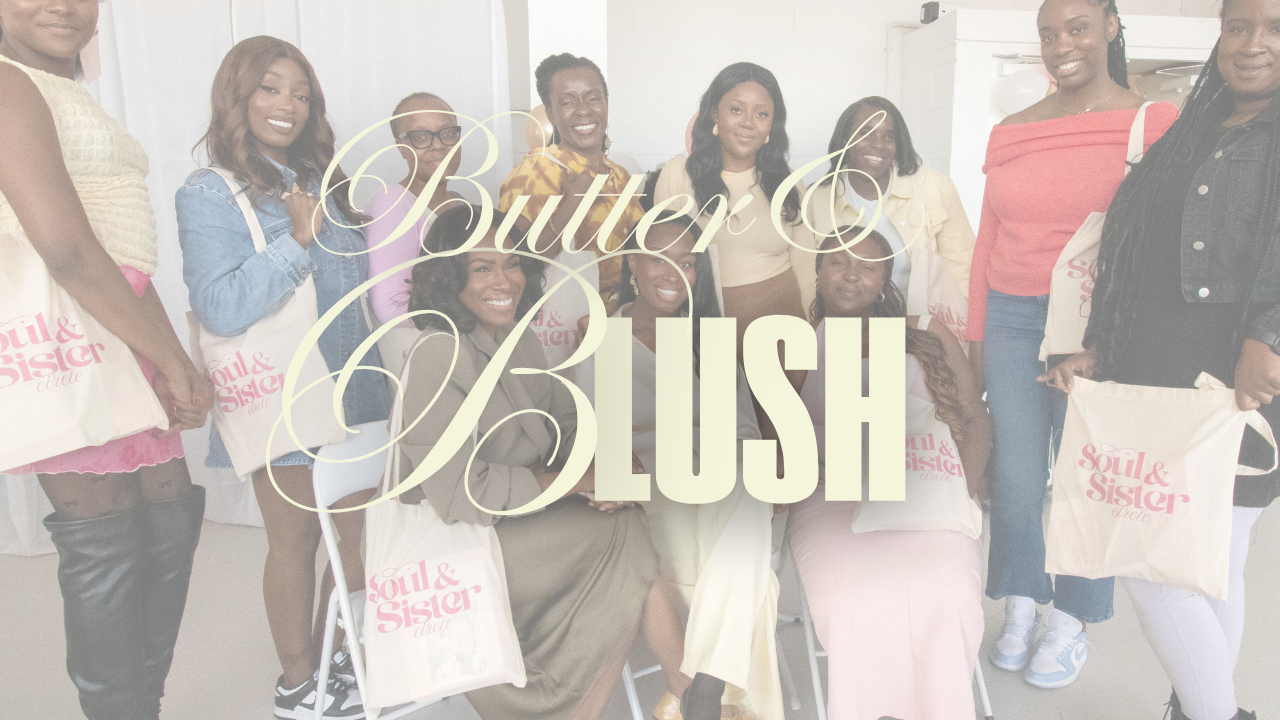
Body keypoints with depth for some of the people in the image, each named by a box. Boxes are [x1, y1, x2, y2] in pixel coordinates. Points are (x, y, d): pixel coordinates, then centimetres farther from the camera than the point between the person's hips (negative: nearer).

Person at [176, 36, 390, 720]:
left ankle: (334, 656, 31)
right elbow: (219, 309, -21)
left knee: (360, 533, 10)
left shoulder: (317, 181, 11)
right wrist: (298, 237, -24)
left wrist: (379, 381, 19)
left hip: (351, 392, 6)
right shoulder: (208, 193, -9)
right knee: (295, 540, 7)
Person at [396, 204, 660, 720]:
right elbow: (460, 495, -25)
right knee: (626, 531, -14)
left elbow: (568, 424, 8)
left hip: (524, 510, 8)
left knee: (635, 518, -8)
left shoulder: (518, 339, 4)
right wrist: (577, 480, -19)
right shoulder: (438, 358, -23)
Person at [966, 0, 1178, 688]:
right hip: (1011, 320, 3)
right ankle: (1020, 610, 27)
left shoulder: (1154, 122, -2)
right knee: (1015, 474, 8)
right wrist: (975, 335, 11)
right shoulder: (1010, 132, 9)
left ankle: (1072, 624, 26)